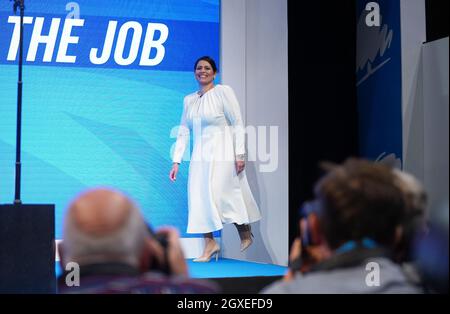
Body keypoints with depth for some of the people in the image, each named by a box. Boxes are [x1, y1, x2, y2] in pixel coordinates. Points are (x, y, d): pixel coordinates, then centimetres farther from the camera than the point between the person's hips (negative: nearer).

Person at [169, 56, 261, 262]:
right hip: (199, 157, 5)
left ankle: (245, 235, 17)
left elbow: (237, 124, -7)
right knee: (199, 198, -2)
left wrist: (240, 154, -13)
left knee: (225, 195, -6)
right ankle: (210, 244, 6)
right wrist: (176, 161, 6)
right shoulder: (189, 100, 12)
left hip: (222, 155, -5)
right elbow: (183, 131, 12)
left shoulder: (223, 92, -4)